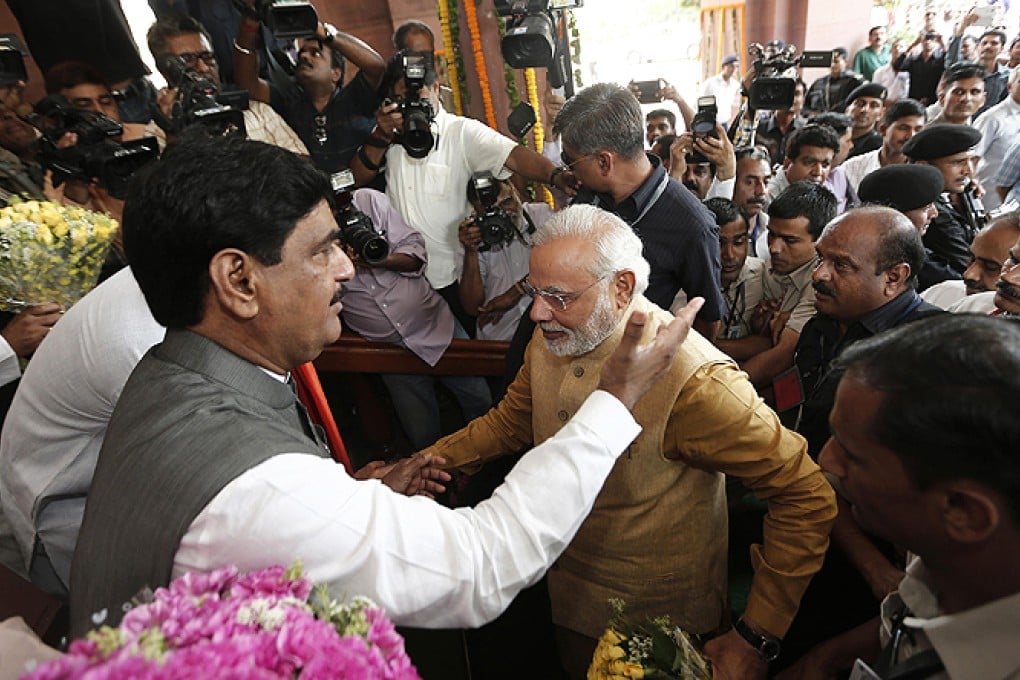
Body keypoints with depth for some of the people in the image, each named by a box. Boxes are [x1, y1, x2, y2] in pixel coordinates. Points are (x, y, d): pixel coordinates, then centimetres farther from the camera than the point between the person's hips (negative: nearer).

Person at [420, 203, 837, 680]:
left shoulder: (692, 379, -31)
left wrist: (754, 638, -23)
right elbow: (510, 422, 6)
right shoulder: (549, 339, -10)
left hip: (659, 623, -5)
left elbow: (807, 497, -25)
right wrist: (429, 461, -7)